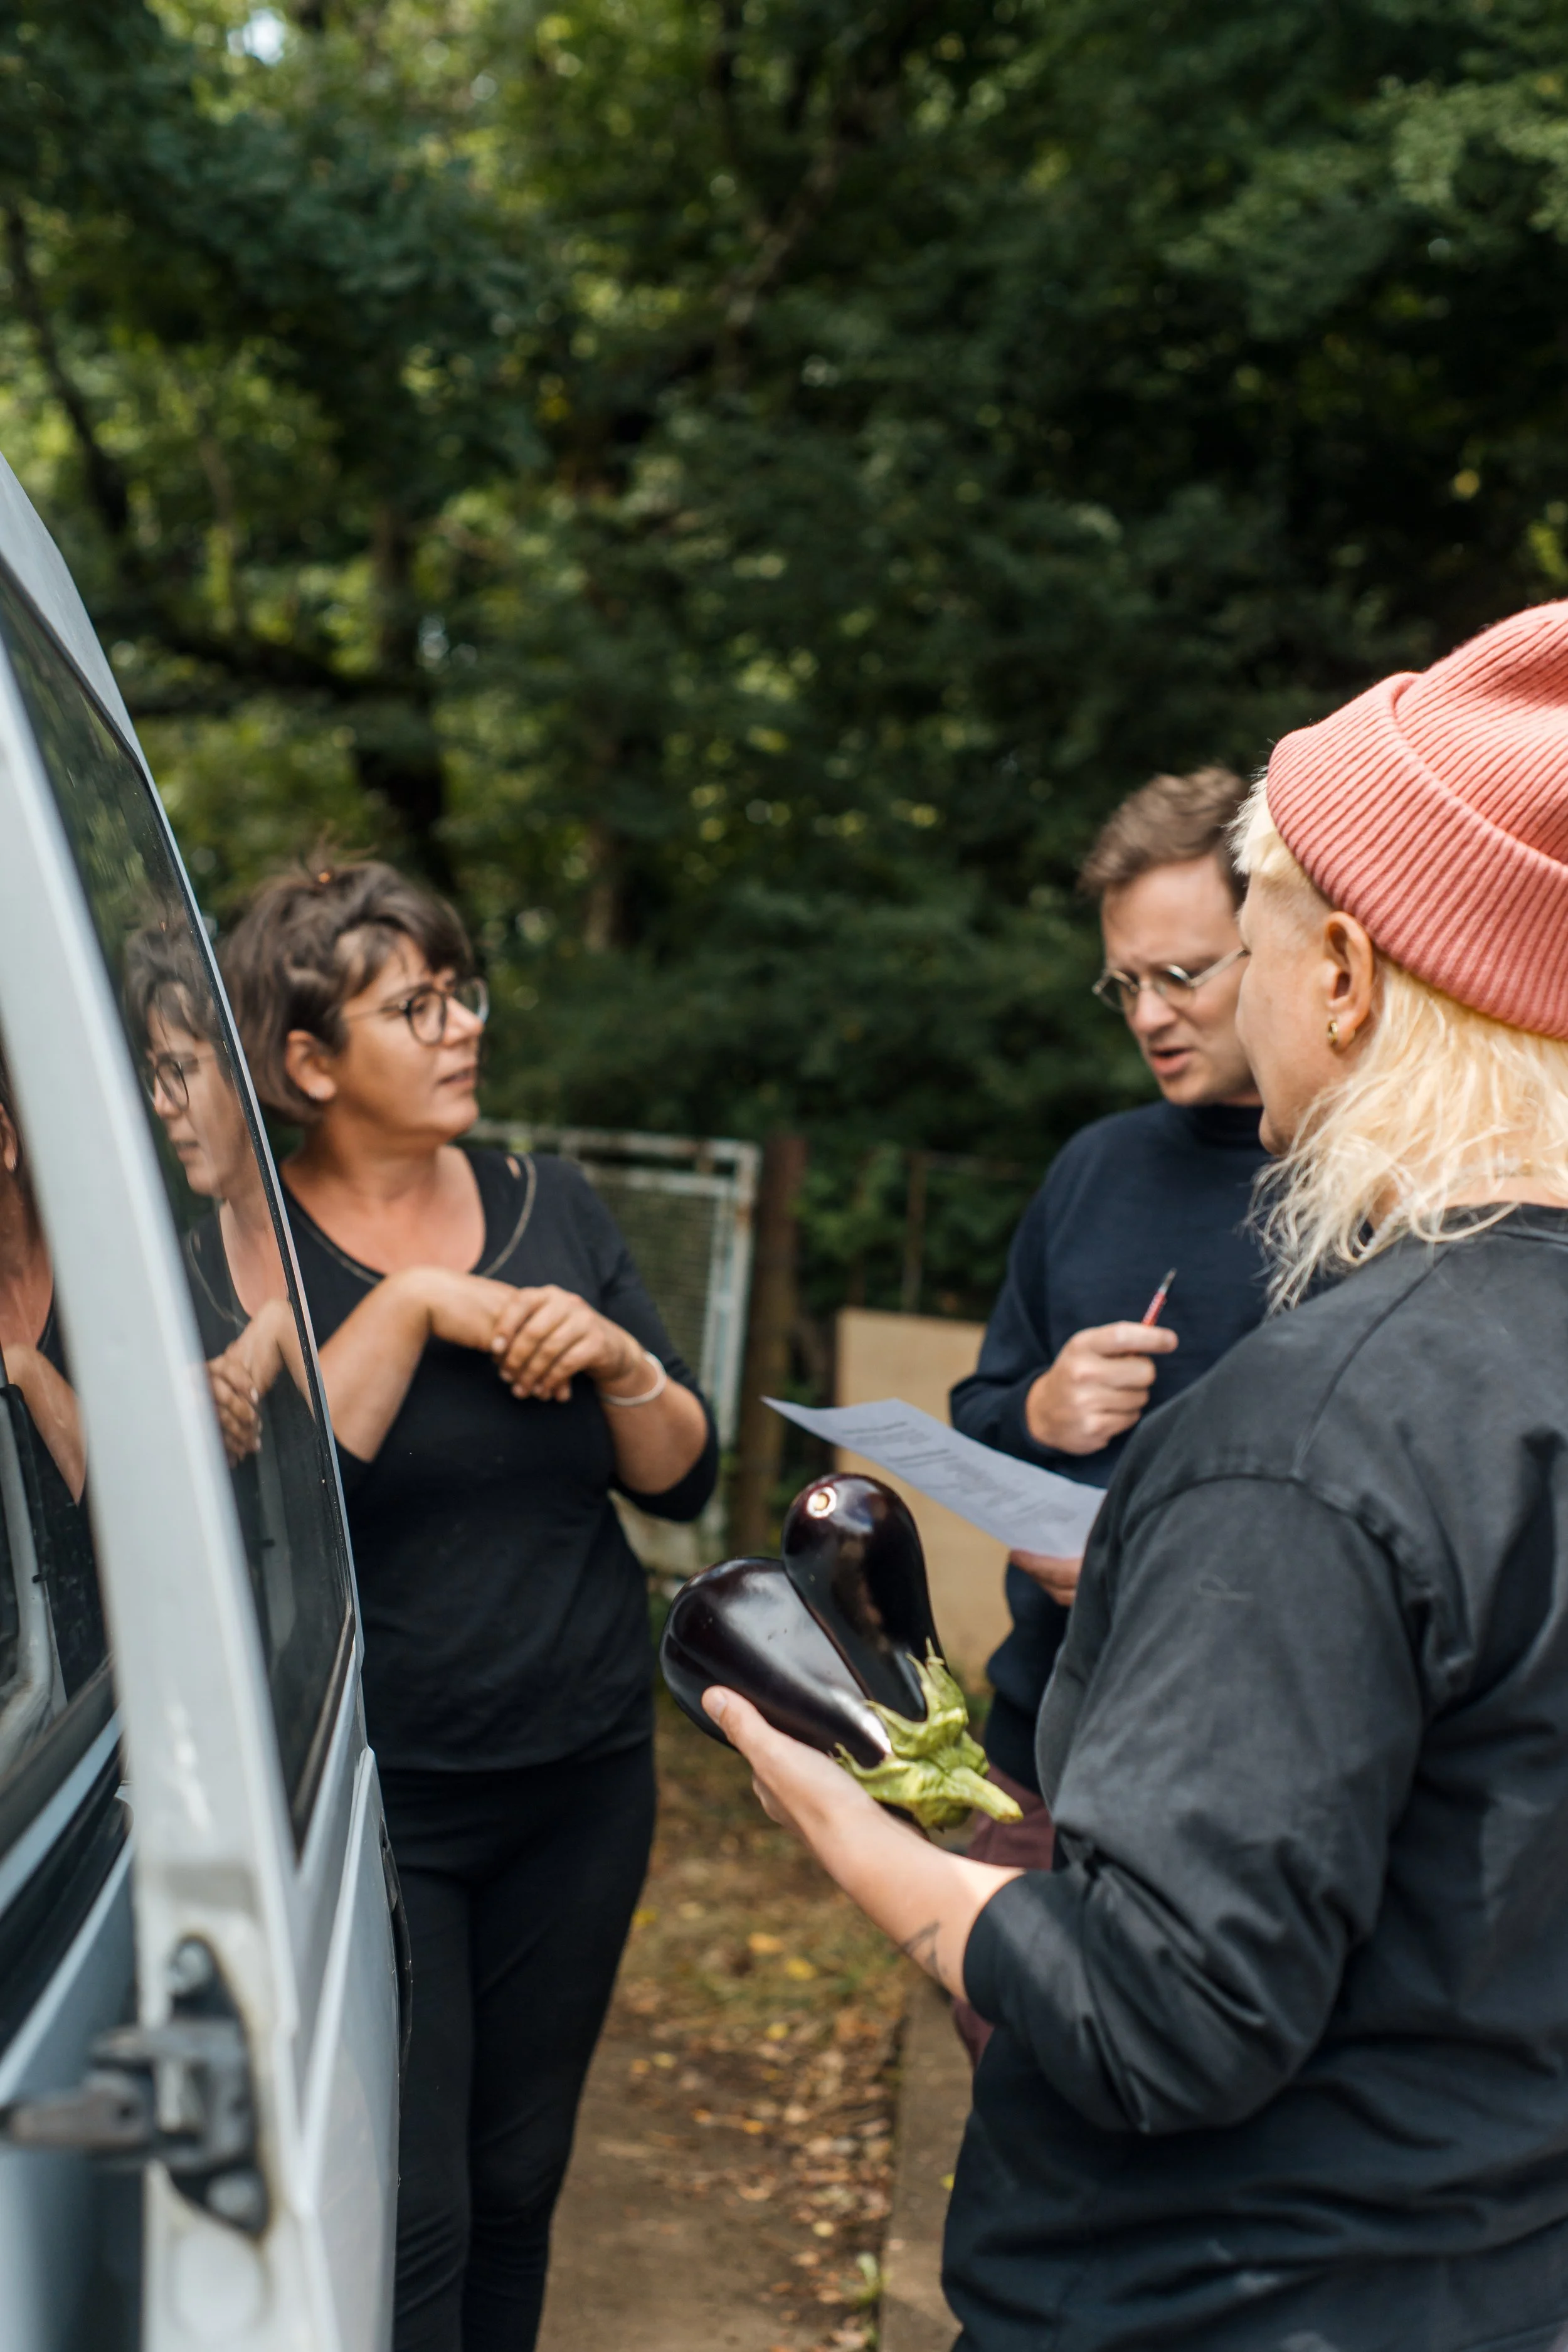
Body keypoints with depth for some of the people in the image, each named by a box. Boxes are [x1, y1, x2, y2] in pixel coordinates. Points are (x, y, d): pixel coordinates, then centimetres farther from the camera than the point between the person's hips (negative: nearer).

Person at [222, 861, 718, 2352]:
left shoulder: (551, 1208, 5)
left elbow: (683, 1480, 5)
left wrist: (620, 1363, -13)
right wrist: (408, 1309, -21)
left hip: (584, 1777, 5)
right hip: (369, 1797, -4)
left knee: (518, 2184, 16)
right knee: (407, 2219, -2)